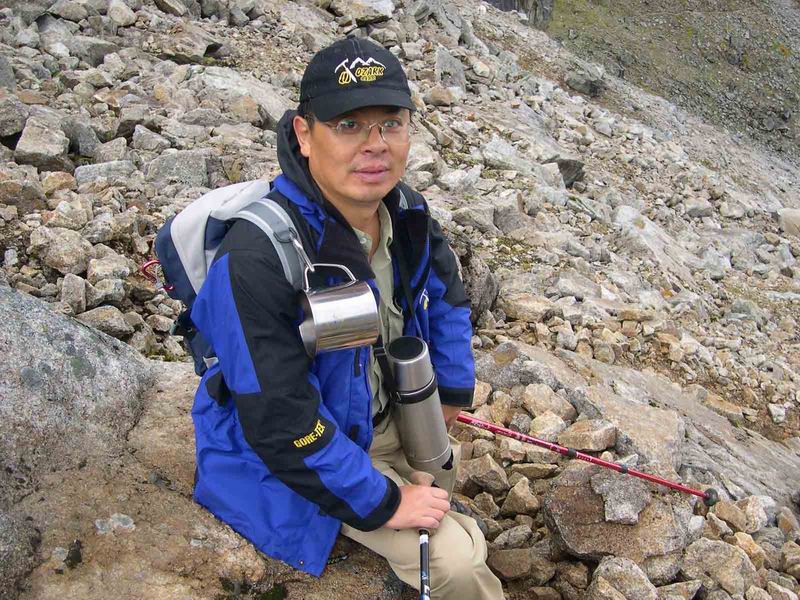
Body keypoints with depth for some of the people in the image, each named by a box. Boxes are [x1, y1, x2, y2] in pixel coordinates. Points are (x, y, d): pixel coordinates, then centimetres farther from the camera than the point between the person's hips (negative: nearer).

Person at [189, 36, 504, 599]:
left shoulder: (402, 210, -12)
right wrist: (383, 504, -24)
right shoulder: (257, 259, -36)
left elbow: (446, 293, 10)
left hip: (386, 415, 7)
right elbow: (281, 425, -33)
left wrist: (452, 385, 7)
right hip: (292, 459, -7)